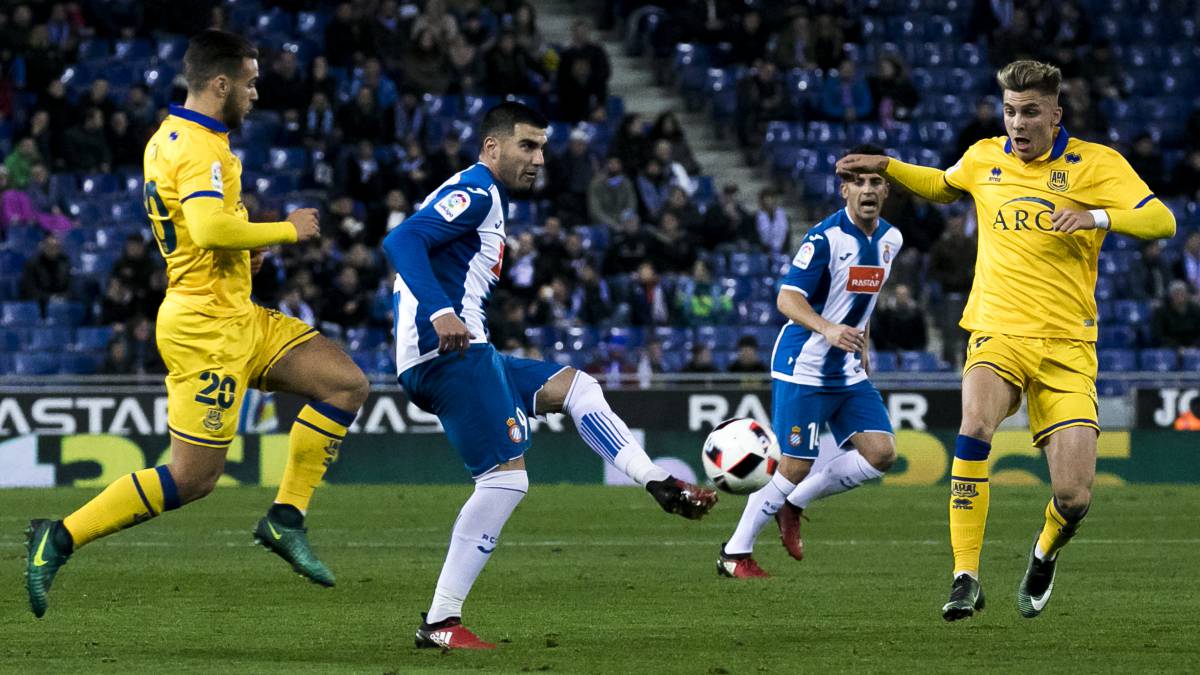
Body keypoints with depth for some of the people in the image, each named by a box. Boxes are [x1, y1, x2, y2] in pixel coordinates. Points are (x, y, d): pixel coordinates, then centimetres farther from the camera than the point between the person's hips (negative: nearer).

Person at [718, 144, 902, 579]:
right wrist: (828, 329, -38)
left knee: (880, 453, -5)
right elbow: (787, 298, -23)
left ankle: (794, 503, 14)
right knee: (795, 468, -7)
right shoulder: (825, 237, -17)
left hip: (848, 372, 7)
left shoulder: (890, 240, 6)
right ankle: (734, 554, 8)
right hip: (803, 369, -7)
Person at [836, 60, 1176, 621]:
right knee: (976, 423, -33)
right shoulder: (983, 159, 10)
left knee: (1073, 499, -9)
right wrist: (885, 167, 21)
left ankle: (1045, 553, 30)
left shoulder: (1093, 163, -2)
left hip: (1067, 345, -1)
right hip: (997, 332, 2)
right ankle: (966, 578, -29)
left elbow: (1161, 221, -12)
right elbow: (944, 186, 34)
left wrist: (1098, 217, -28)